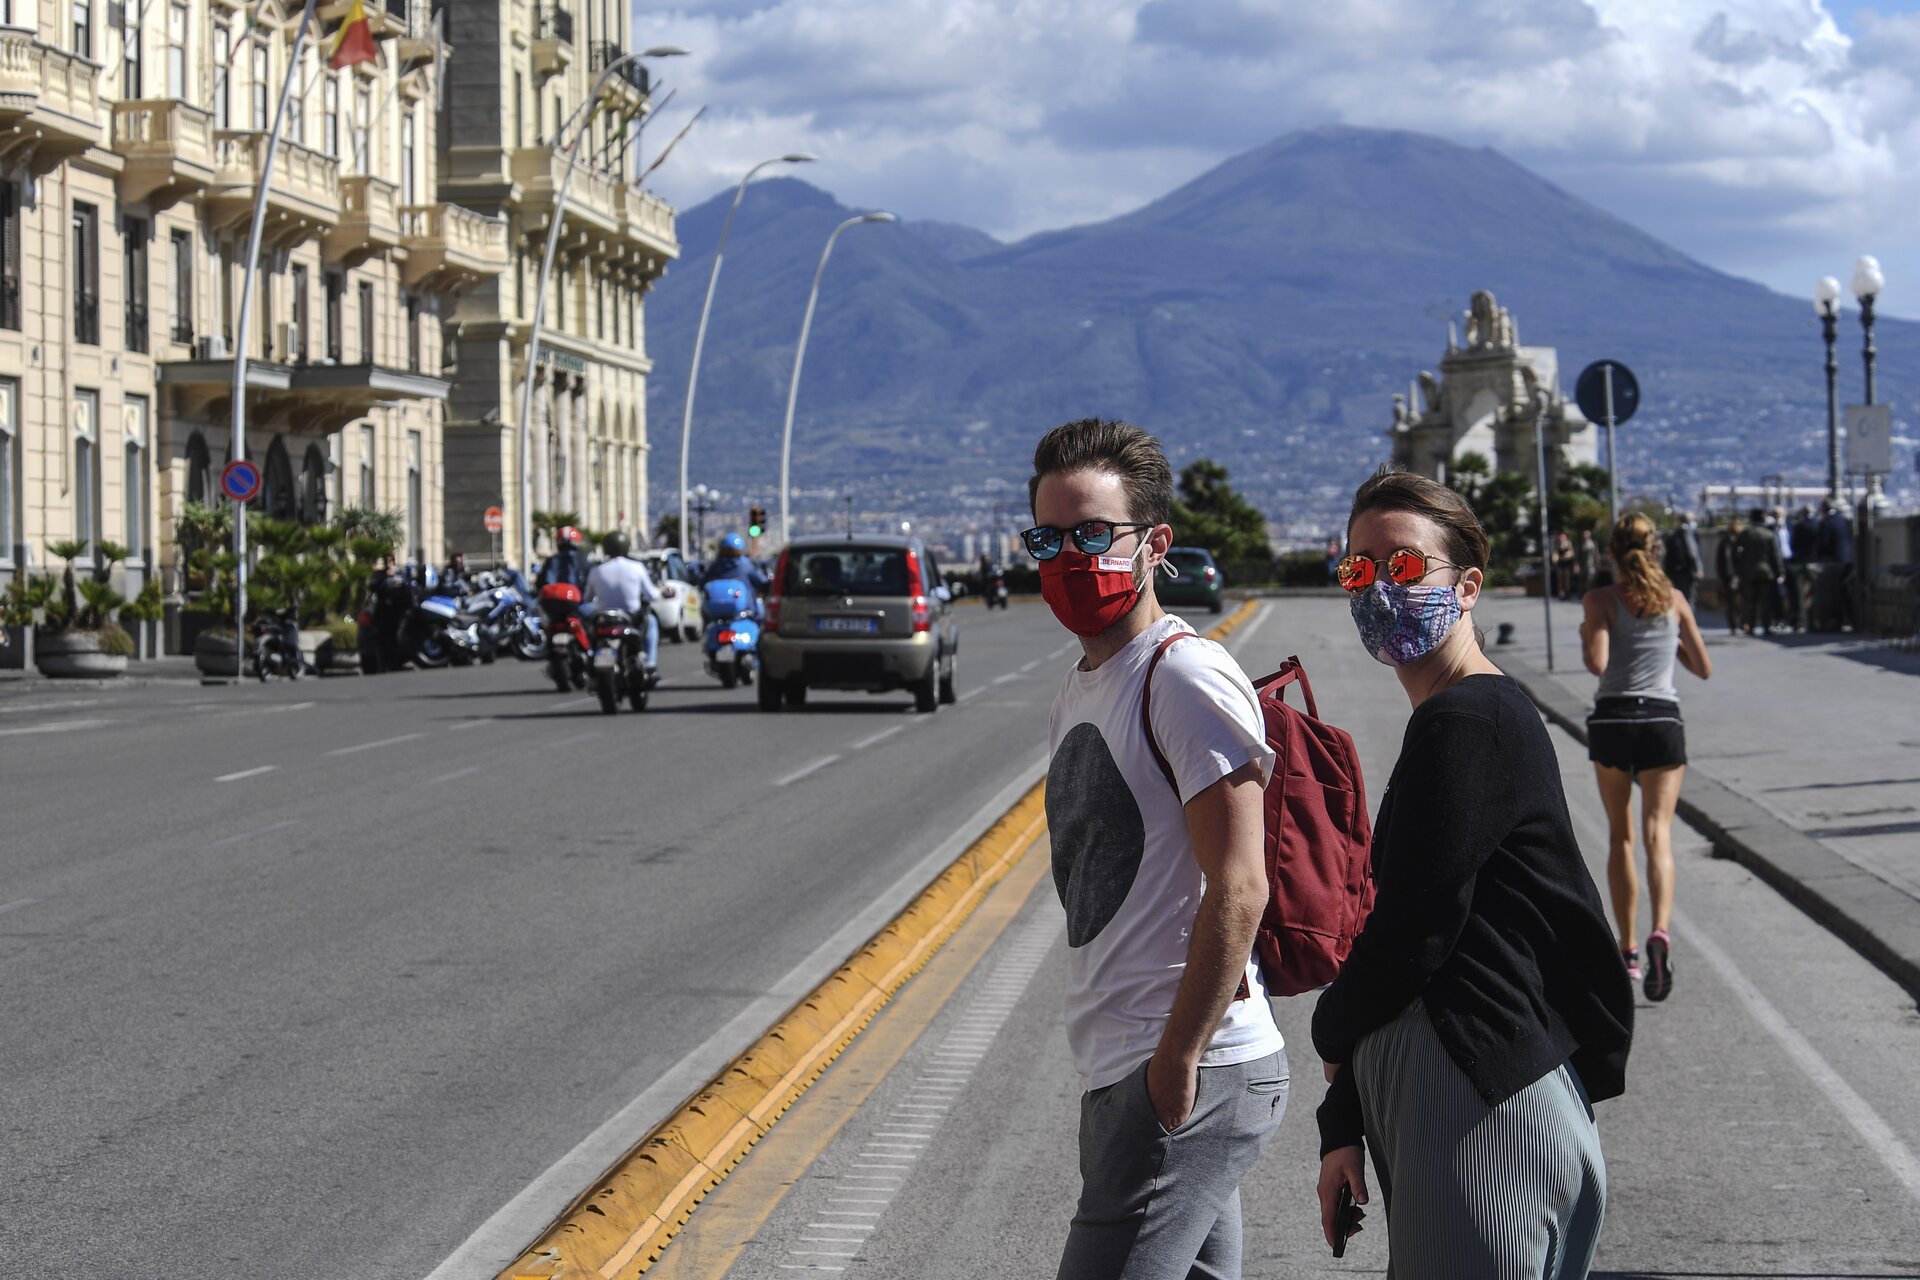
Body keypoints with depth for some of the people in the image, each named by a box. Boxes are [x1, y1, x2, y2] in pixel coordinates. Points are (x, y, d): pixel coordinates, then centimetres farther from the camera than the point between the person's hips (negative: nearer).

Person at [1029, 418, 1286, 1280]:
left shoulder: (1186, 677, -12)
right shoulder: (1076, 696, 18)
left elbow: (1238, 890, -18)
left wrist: (1176, 1062, -19)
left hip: (1194, 1077, -10)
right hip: (1120, 1077, 10)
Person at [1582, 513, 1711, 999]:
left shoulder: (1601, 599, -2)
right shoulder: (1675, 599, 6)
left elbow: (1597, 664, -16)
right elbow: (1704, 668, 12)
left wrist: (1584, 638, 5)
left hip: (1612, 721, 0)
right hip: (1663, 721, 1)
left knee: (1620, 836, 15)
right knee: (1657, 835, -6)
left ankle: (1628, 950, 18)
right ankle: (1660, 933, -32)